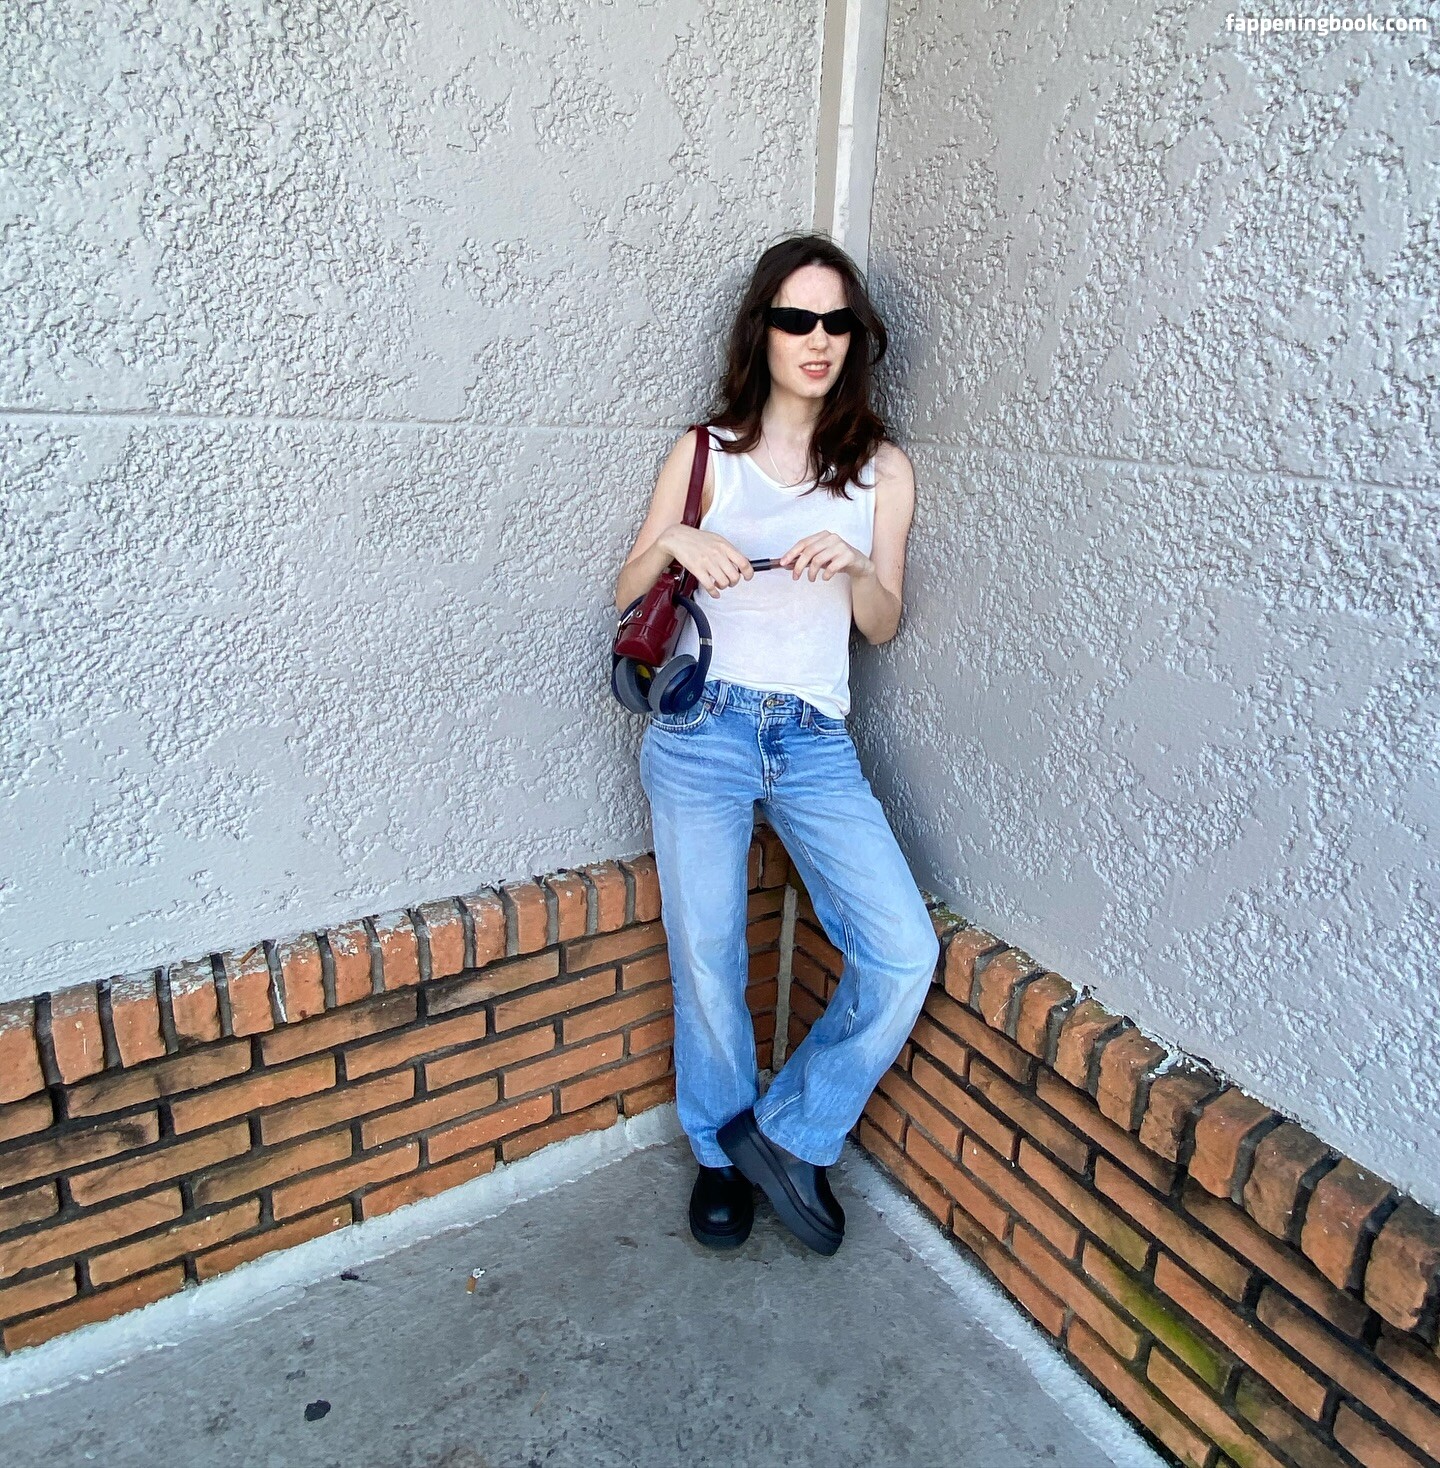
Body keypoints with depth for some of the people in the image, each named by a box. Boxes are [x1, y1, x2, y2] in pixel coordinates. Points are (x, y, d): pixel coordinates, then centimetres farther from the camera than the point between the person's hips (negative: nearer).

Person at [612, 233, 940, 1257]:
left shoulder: (882, 469, 11)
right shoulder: (709, 452, 8)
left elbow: (884, 625, 10)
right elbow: (629, 597, 9)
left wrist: (854, 565, -10)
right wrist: (673, 540, -11)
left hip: (817, 742, 1)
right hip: (702, 731, -1)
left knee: (906, 954, -13)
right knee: (708, 964, 3)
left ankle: (792, 1134, 12)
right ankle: (724, 1152, 31)